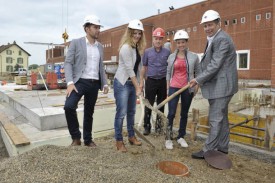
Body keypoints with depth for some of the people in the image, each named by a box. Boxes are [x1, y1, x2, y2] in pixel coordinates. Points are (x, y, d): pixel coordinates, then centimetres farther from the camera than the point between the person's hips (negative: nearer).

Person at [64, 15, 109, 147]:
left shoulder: (100, 47, 14)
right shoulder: (76, 43, 0)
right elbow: (68, 63, -6)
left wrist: (104, 83, 9)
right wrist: (70, 82, -19)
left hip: (94, 84, 4)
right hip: (79, 82, -4)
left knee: (89, 113, 10)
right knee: (69, 106, -24)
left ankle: (88, 139, 26)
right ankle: (76, 137, -3)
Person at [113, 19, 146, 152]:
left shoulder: (137, 47, 10)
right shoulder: (126, 47, -17)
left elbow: (137, 67, 10)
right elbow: (129, 69, -20)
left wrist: (138, 85, 7)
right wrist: (138, 87, -17)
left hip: (132, 82, 9)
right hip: (122, 83, -8)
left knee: (131, 111, 16)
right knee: (121, 113, -3)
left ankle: (131, 136, 30)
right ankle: (119, 141, 11)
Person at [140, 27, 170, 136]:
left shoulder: (167, 52, 3)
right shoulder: (147, 52, 3)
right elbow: (144, 67, 7)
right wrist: (141, 82, 4)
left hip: (163, 81, 1)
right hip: (150, 81, -1)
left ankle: (159, 125, 25)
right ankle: (147, 126, 14)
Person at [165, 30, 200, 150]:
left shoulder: (194, 57, 1)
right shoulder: (171, 57, 5)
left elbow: (198, 72, 7)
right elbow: (168, 72, 11)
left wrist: (196, 86, -1)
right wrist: (168, 86, 6)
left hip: (188, 89, 0)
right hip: (174, 88, 0)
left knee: (184, 114, 10)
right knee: (171, 113, -5)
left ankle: (181, 137, 22)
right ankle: (168, 138, 5)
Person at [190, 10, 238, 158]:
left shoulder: (222, 39, -15)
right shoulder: (214, 39, 17)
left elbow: (215, 65, -21)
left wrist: (198, 80, -15)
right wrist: (200, 79, 7)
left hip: (221, 86, -11)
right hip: (218, 85, 11)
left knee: (215, 119, -4)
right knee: (221, 117, 16)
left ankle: (208, 150, 6)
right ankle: (222, 147, 29)